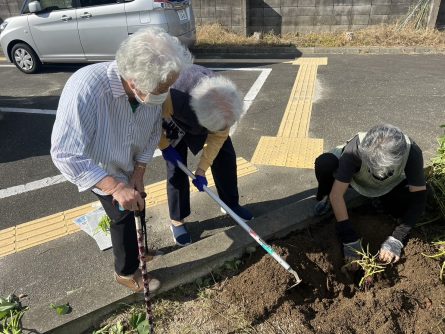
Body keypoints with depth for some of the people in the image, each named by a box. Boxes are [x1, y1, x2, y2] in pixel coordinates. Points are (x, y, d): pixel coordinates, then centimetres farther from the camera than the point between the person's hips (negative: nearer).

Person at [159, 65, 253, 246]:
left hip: (206, 114, 3)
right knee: (176, 167, -9)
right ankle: (177, 221, 10)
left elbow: (218, 136, -20)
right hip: (173, 120, -3)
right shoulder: (172, 98, -46)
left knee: (226, 156, -1)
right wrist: (165, 146, -15)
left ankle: (231, 204, 19)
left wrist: (201, 170, -19)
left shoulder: (225, 102, -34)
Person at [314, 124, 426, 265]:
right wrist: (350, 240, -35)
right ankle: (326, 198, -3)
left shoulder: (412, 152, -34)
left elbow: (419, 197, -29)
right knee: (324, 163, -35)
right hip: (355, 178, -2)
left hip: (390, 187, 3)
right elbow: (337, 194, -36)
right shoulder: (356, 148, -38)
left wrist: (396, 239, -37)